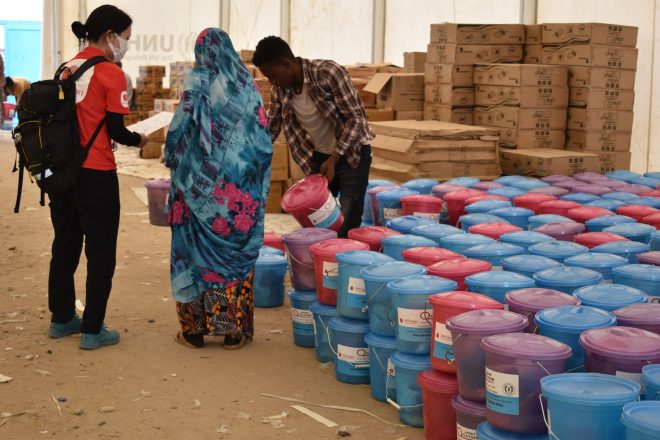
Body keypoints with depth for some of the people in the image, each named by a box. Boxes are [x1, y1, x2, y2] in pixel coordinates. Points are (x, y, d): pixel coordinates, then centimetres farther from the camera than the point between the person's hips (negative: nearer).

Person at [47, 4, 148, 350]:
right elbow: (115, 130, -13)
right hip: (95, 175, -7)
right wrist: (139, 139, 5)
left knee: (65, 247, 17)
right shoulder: (111, 74, -12)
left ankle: (61, 319, 28)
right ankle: (93, 330, 7)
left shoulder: (67, 69, 9)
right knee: (101, 253, 3)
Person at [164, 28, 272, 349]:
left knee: (197, 250, 7)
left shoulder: (196, 81, -5)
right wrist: (257, 187, 12)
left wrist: (174, 162, 10)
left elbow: (180, 128, -9)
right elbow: (262, 138, 3)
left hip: (201, 186, -2)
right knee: (236, 255, 9)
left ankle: (195, 329, 11)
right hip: (240, 191, 2)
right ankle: (234, 331, 12)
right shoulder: (247, 84, 5)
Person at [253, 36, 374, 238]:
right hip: (319, 156, 6)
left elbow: (356, 118, -21)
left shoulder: (329, 73, -25)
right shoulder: (280, 90, -7)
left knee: (347, 227, -8)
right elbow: (270, 128, 5)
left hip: (351, 153, -6)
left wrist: (333, 159, -25)